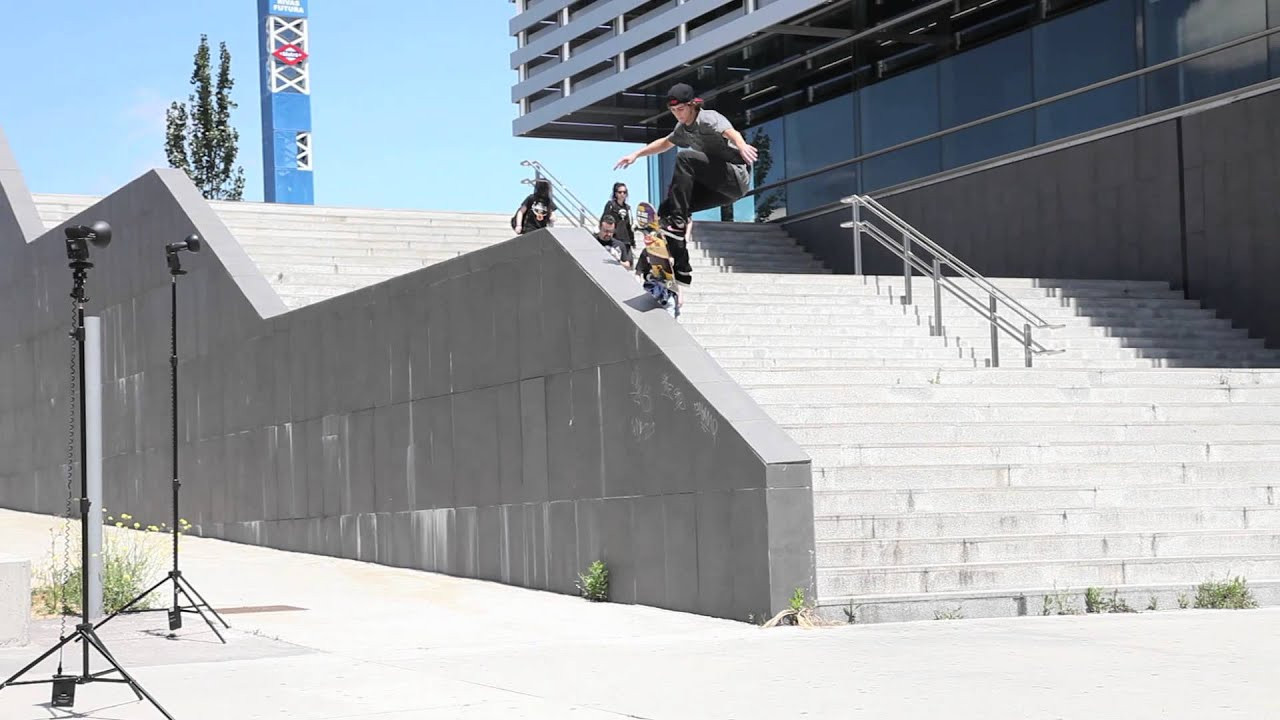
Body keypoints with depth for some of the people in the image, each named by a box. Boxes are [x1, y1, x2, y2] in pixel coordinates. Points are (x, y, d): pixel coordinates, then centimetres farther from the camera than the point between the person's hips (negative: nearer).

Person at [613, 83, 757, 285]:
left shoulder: (708, 119, -12)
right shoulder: (683, 128, 14)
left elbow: (729, 132, -34)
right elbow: (665, 143, 36)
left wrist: (742, 146, -56)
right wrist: (636, 154, 31)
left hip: (735, 177, -9)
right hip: (718, 188, 9)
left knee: (684, 158, -28)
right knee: (667, 209, 0)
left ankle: (678, 222, -30)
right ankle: (682, 269, 4)